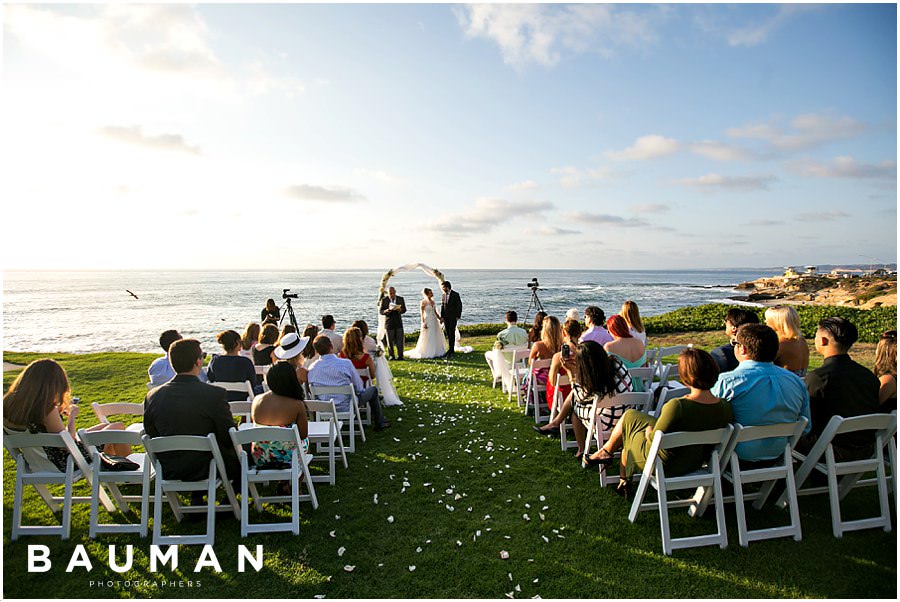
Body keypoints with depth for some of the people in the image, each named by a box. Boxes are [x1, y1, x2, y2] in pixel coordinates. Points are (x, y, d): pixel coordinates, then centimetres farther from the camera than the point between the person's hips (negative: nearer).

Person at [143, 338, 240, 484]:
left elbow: (151, 436, 3)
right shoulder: (215, 394, -23)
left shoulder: (152, 396, -9)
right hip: (205, 471, -5)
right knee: (239, 455, 23)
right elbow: (229, 439, -15)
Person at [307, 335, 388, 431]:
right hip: (347, 408, -5)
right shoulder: (345, 364, -22)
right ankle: (379, 423, 33)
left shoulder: (311, 369, -10)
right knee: (373, 390, 20)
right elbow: (359, 387, -9)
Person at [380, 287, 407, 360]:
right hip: (389, 323, -1)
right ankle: (391, 356, 11)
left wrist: (400, 310, -17)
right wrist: (386, 311, -22)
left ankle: (400, 355, 2)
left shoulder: (400, 299, 4)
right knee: (390, 340, 2)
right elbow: (381, 311, -1)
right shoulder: (384, 300, -1)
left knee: (400, 340, -4)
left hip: (398, 322, 1)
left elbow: (404, 309, 6)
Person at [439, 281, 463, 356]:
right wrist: (442, 317, 1)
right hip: (446, 318, 5)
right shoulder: (444, 295, 8)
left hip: (453, 317, -5)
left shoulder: (455, 294, -7)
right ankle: (450, 349, 15)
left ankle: (452, 349, -2)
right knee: (448, 334, 8)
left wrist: (458, 316, -10)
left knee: (451, 333, -6)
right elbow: (442, 306, 8)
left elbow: (459, 305, -6)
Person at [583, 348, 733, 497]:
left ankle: (606, 451, 38)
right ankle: (624, 480, 34)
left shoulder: (677, 406, -34)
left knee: (629, 416, 14)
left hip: (663, 466, -6)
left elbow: (655, 440, -23)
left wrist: (649, 432, -1)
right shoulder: (725, 407, -15)